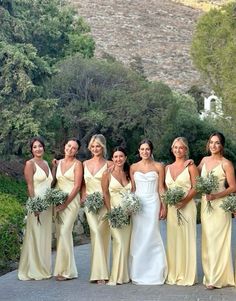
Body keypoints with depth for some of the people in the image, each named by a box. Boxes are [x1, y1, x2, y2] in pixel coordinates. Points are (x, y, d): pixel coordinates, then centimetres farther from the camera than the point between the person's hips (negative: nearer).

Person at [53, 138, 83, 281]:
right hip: (58, 201, 6)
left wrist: (65, 203, -14)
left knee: (65, 232, -13)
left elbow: (77, 186, -10)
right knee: (59, 233, 6)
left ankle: (66, 270, -6)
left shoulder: (77, 164, -4)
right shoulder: (58, 162, 13)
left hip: (71, 201, -6)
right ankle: (62, 268, 16)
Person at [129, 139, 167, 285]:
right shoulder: (134, 167, 10)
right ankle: (138, 272, 9)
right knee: (138, 237, 1)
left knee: (150, 235, -5)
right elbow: (132, 188, 11)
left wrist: (163, 207, -1)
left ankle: (154, 272, 5)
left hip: (153, 203, -2)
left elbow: (161, 188, 4)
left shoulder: (158, 167, 4)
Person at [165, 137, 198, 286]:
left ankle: (187, 276, 5)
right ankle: (173, 275, 15)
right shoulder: (168, 168, 15)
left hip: (187, 206, -5)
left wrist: (184, 200, -19)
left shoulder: (190, 166, 0)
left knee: (186, 239, -2)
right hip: (171, 208, 5)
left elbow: (196, 187, -6)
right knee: (173, 240, 7)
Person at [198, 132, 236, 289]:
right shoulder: (205, 160, 11)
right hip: (205, 204, 6)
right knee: (207, 240, 8)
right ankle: (209, 274, 16)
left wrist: (216, 196, -19)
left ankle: (217, 279, 3)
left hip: (219, 205, -6)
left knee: (218, 240, -4)